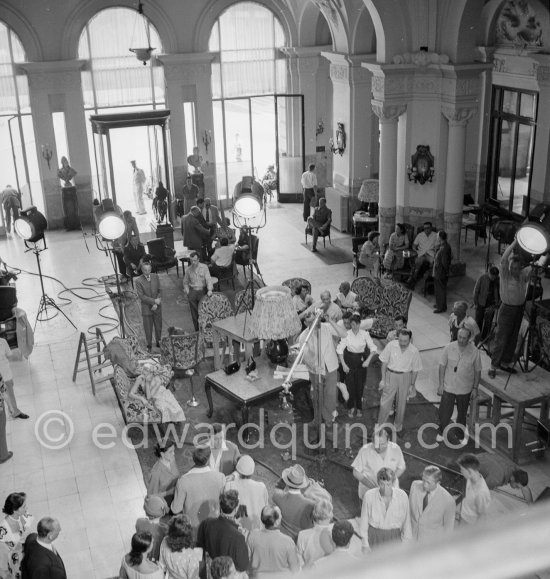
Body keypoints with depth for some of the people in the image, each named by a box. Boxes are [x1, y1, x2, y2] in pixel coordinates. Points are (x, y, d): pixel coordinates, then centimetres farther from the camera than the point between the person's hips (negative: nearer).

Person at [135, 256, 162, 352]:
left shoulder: (155, 277, -3)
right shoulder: (138, 281, -13)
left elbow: (159, 291, -1)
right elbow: (141, 296, -15)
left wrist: (156, 304, -12)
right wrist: (154, 301, -18)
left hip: (157, 307, 3)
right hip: (146, 308, -3)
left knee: (158, 326, 13)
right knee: (148, 328, 8)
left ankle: (158, 342, 35)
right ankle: (149, 345, 26)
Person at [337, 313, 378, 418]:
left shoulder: (365, 334, -8)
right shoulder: (346, 334, -8)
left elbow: (373, 348, -5)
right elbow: (340, 349, -7)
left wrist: (368, 360, -19)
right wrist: (343, 364, -13)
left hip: (361, 361, 0)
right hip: (349, 360, 0)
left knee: (360, 385, 5)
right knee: (350, 385, 2)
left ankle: (359, 408, 23)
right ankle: (351, 407, 21)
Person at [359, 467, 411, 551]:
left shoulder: (402, 496, -17)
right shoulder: (369, 496, -18)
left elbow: (406, 521, -4)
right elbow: (364, 520, -6)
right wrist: (365, 544, 0)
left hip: (394, 537, 0)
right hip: (374, 536, 0)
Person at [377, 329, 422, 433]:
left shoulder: (414, 351, -14)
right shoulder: (391, 345, -15)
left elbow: (415, 370, -1)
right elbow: (384, 363, -4)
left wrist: (412, 385, 3)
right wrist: (383, 379, -3)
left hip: (405, 377, 1)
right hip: (391, 375, 0)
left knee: (401, 404, 13)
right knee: (385, 402, 1)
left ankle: (398, 428, 31)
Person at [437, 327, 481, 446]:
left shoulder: (474, 352, -14)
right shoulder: (449, 348, -13)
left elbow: (477, 371, -3)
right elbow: (442, 366, -4)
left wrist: (475, 388, 0)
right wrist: (441, 384, -4)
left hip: (465, 389, 0)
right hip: (448, 387, 0)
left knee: (462, 414, 17)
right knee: (444, 412, 8)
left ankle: (461, 435, 39)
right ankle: (441, 432, 34)